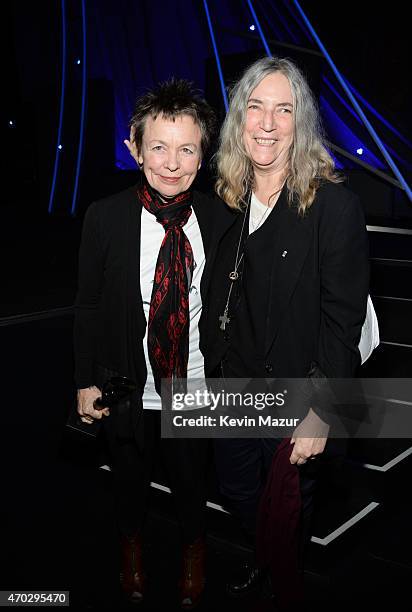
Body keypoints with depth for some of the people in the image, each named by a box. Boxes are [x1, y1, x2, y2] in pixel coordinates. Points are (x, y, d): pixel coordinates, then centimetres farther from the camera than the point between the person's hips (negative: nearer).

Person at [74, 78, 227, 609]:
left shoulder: (218, 218, -10)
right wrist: (86, 381, -6)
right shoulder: (105, 217, -14)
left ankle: (193, 549, 56)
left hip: (197, 390, 1)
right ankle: (131, 546, 57)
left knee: (192, 483, 23)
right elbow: (88, 305, -7)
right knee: (130, 481, 24)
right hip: (127, 391, 0)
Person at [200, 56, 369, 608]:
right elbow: (216, 302, 7)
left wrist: (320, 414, -19)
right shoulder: (227, 200, 1)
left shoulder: (334, 205, -17)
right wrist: (212, 373, 6)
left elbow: (343, 318, -18)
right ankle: (263, 562, 54)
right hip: (231, 387, 5)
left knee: (287, 507, 17)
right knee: (237, 490, 23)